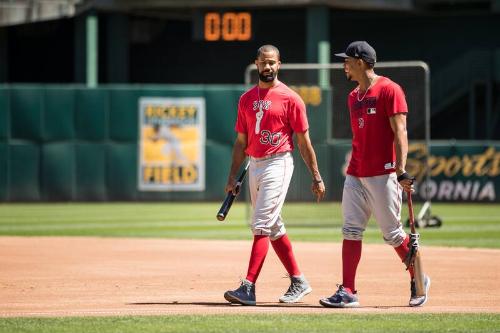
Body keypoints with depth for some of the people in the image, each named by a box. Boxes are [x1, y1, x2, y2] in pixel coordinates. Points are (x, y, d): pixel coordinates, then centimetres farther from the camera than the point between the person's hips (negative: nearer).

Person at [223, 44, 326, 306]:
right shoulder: (246, 99, 12)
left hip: (278, 164, -7)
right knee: (273, 229, 11)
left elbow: (303, 141, -4)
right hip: (254, 166, 7)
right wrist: (233, 176, 10)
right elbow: (241, 141, 16)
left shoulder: (290, 98, -4)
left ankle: (248, 288, -19)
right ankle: (298, 282, 21)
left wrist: (316, 177, -4)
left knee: (261, 226, -14)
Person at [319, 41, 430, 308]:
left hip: (383, 174, -7)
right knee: (351, 231, -1)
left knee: (392, 233, -1)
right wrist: (353, 170, 18)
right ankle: (348, 292, -2)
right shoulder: (353, 97, 17)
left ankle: (418, 280, 17)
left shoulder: (389, 90, -8)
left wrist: (401, 170, -21)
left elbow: (400, 132, -14)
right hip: (355, 175, 7)